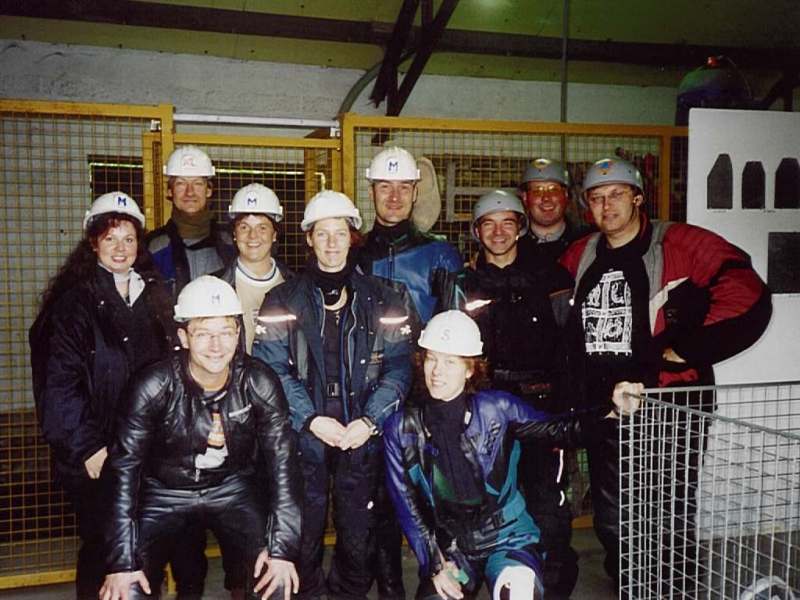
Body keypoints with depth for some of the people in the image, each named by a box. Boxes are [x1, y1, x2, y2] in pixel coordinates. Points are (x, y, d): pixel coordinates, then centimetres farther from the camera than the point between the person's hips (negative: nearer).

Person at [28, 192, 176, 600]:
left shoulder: (153, 295, 11)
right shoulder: (75, 301, -6)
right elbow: (60, 382, -12)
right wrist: (87, 448, -15)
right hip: (96, 456, -5)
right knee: (100, 547, 4)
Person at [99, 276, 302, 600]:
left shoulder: (259, 383, -17)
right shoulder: (155, 386, -22)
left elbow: (282, 463, -15)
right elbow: (125, 468, -20)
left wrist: (283, 548, -20)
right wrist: (122, 564, -23)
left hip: (232, 489, 1)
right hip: (164, 492, -1)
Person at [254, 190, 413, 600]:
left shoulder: (381, 301, 6)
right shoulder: (283, 301, 3)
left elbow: (397, 367, 2)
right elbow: (272, 369, -4)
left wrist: (370, 420, -10)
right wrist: (311, 420, -13)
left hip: (362, 437, 1)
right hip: (303, 434, -1)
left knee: (359, 534, 7)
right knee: (304, 533, 5)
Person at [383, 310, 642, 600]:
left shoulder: (496, 408, -7)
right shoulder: (401, 429, -3)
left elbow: (560, 430, -7)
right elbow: (408, 508, 0)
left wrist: (613, 411, -22)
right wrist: (435, 565, -7)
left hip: (506, 540, -2)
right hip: (448, 551, 3)